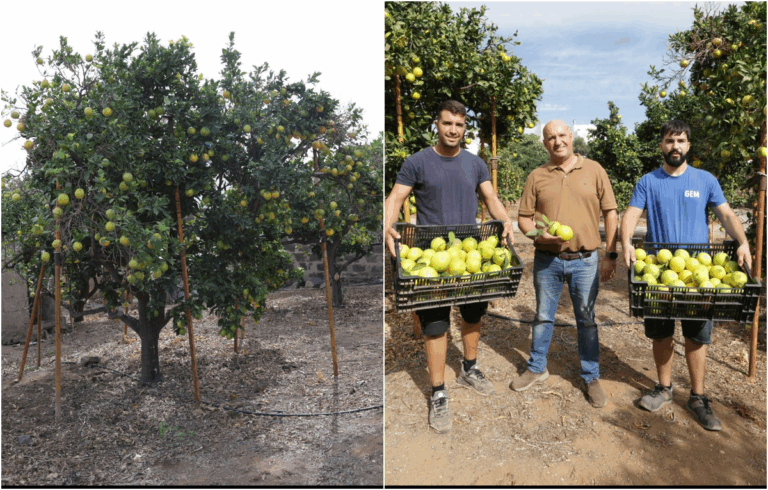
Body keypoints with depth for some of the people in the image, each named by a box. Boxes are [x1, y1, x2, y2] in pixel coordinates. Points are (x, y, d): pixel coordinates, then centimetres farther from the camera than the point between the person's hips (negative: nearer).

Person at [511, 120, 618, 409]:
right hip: (547, 260, 1)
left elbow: (610, 214, 4)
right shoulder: (537, 176, 5)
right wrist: (539, 233, -14)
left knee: (587, 320, 8)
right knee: (543, 317, 13)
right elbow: (523, 218, 7)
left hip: (585, 260, -1)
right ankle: (537, 368, 31)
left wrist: (611, 255, 0)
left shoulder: (594, 170, 3)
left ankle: (591, 378, 24)